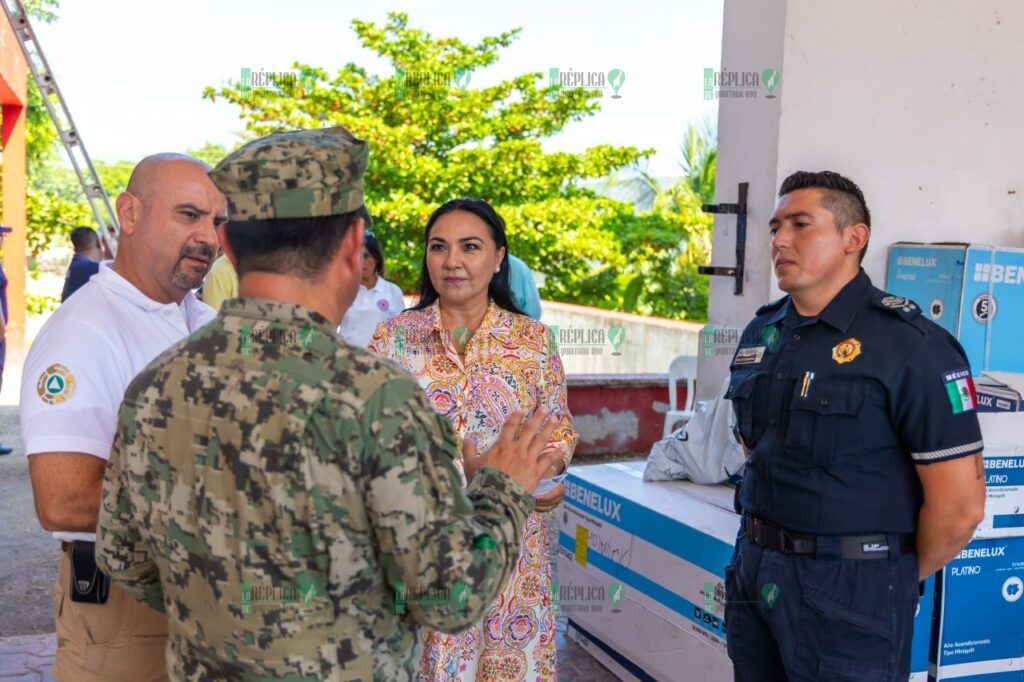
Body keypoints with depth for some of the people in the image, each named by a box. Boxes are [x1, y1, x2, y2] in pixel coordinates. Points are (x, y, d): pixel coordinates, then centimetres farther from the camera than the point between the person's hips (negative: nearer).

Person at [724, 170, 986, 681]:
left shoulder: (910, 345, -15)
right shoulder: (760, 333, 6)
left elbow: (958, 505, -14)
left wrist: (895, 580, -1)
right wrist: (761, 542, 15)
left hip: (850, 588, -6)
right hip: (753, 571, 6)